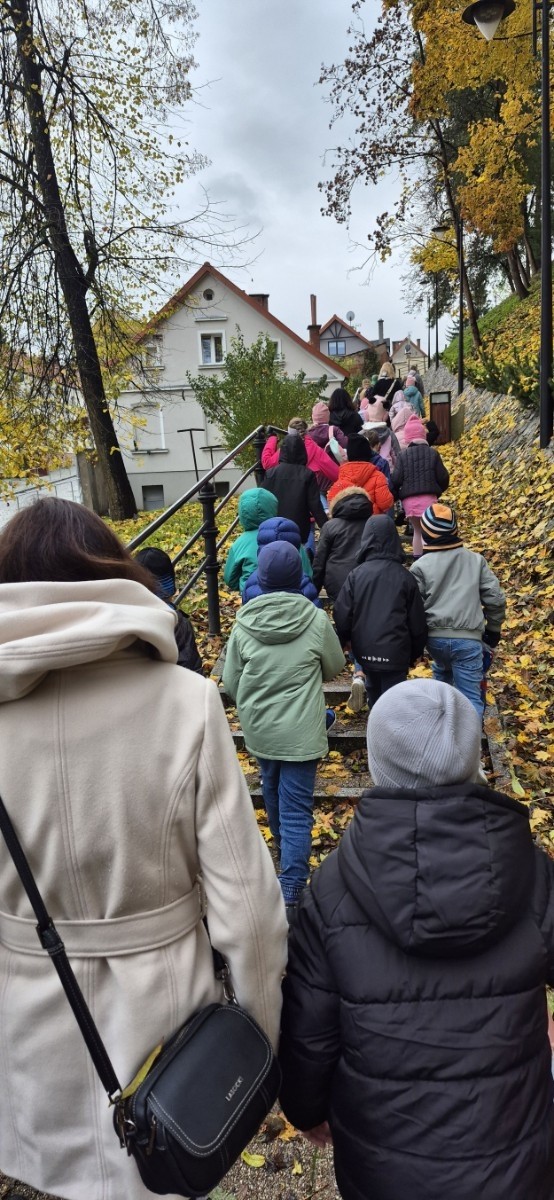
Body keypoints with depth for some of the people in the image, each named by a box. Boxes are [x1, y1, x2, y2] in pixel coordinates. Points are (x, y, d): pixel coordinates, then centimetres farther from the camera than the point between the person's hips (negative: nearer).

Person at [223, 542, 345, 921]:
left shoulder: (244, 622, -9)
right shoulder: (316, 620, -14)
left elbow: (231, 683, -1)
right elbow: (335, 667, 3)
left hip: (258, 730, 4)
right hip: (300, 733, -3)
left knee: (273, 792, 25)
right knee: (297, 809, 2)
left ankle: (287, 852, 49)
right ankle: (291, 892, 1)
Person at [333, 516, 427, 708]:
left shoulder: (356, 574, -5)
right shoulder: (404, 576, -4)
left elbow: (342, 614, -3)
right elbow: (417, 620, 0)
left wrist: (343, 641, 16)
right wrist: (415, 653, 15)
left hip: (365, 651, 2)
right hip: (395, 653, -2)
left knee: (374, 691, 24)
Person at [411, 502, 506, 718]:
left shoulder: (421, 566, 0)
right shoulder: (476, 560, 6)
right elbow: (495, 599, 5)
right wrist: (493, 629, 20)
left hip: (435, 637, 1)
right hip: (468, 639, -1)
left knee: (442, 671, 32)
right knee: (470, 697, 1)